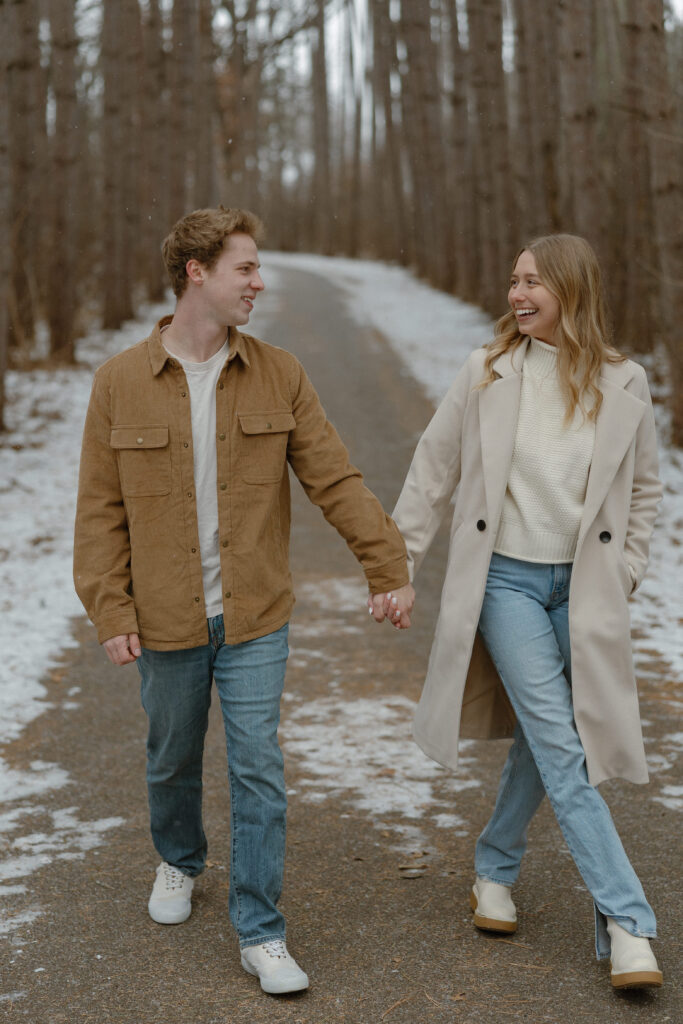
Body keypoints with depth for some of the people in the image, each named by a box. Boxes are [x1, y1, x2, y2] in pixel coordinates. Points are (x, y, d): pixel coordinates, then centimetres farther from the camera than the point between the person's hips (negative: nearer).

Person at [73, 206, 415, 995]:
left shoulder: (278, 375, -2)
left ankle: (260, 933, 12)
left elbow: (335, 481, -1)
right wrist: (110, 613, -7)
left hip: (254, 618, 0)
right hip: (166, 621, 0)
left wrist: (390, 567, -4)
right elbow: (100, 510, -3)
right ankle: (179, 861, 47)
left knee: (258, 769, 0)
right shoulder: (120, 382, -6)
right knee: (173, 759, 18)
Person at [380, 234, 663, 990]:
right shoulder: (488, 373, -3)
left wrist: (625, 572, 4)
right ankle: (626, 924, -2)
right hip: (505, 579, -2)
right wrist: (398, 563, 2)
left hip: (580, 587, 2)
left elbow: (643, 489, 11)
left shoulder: (622, 385, 0)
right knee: (560, 748, -7)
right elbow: (432, 471, 3)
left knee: (542, 743, 12)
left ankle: (495, 871, 36)